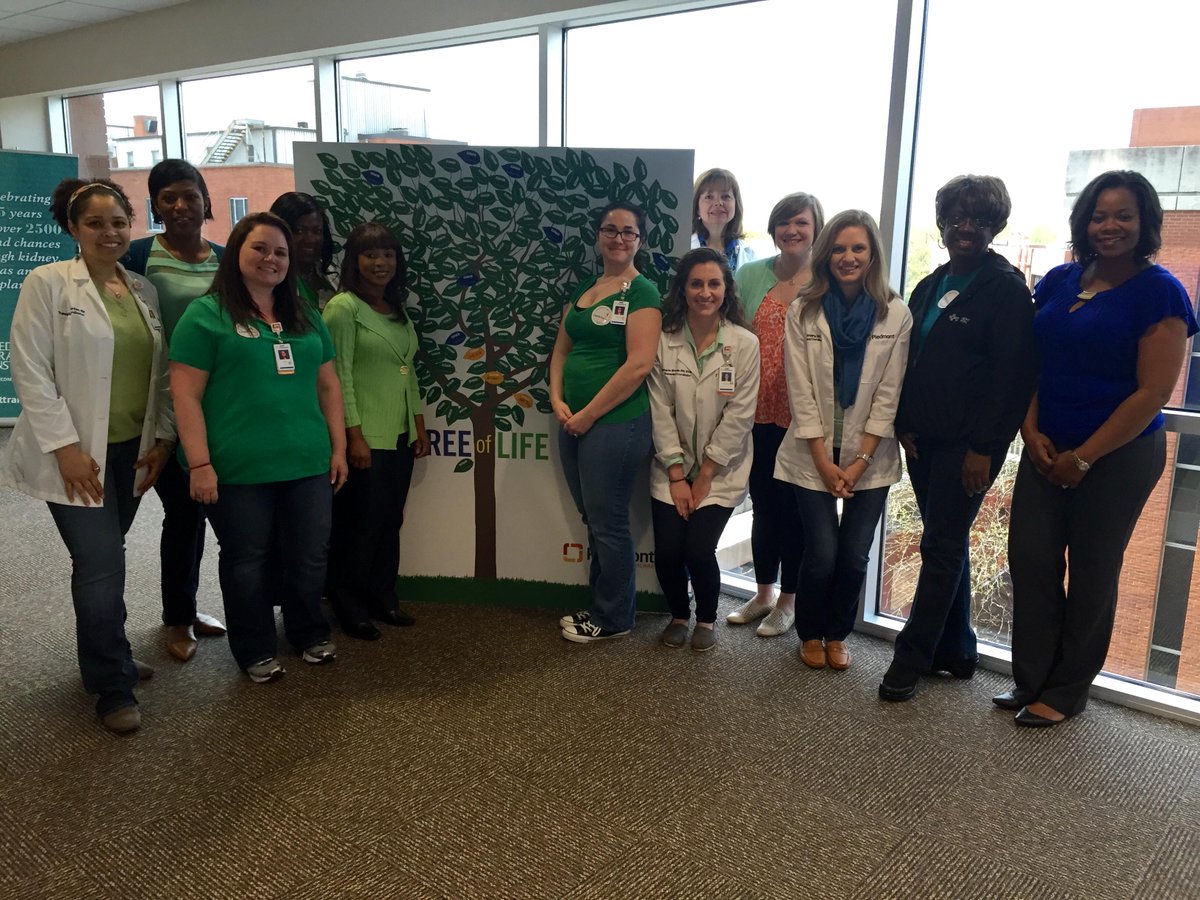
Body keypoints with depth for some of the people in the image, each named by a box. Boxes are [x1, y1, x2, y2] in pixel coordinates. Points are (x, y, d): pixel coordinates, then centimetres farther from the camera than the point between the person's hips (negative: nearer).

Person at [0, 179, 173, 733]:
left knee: (102, 560, 14)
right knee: (102, 567, -6)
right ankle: (114, 689, 10)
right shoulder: (47, 283, -6)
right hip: (77, 453, -4)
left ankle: (102, 656, 33)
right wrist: (64, 446, -14)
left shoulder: (144, 290, 9)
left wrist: (163, 438, 2)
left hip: (132, 450, 5)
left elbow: (160, 373, 11)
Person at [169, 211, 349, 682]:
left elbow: (328, 384, 16)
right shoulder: (206, 315, -3)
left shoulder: (306, 316, 14)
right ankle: (256, 651, 26)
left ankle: (310, 635, 33)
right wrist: (199, 464, -13)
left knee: (310, 554, 11)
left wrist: (338, 447, 10)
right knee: (247, 559, 8)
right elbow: (186, 395, -8)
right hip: (239, 469, -4)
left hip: (307, 464, 5)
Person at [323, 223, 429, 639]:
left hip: (400, 434, 7)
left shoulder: (397, 310, 14)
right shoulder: (343, 307, -9)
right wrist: (355, 437, -17)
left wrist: (420, 427, 13)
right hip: (365, 437, -7)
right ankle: (351, 608, 16)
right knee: (359, 524, 1)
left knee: (390, 522, 13)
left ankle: (383, 598, 26)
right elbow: (339, 376, -14)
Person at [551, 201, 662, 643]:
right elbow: (562, 349, 16)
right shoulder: (582, 289, 14)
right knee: (593, 519, 16)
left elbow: (639, 364, -17)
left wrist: (589, 415, -14)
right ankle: (600, 606, 31)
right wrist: (558, 400, -1)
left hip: (615, 422, -7)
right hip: (574, 422, 7)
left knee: (608, 522, 2)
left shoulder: (642, 292, -8)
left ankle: (614, 619, 19)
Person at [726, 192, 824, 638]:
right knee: (763, 503, 14)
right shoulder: (750, 275, 6)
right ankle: (764, 592, 30)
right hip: (759, 412, 3)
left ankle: (788, 600, 23)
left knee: (794, 505, 7)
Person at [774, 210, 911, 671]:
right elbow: (801, 393, -6)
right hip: (814, 455, -1)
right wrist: (824, 462, -10)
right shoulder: (804, 310, -4)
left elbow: (888, 395, -4)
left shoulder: (896, 315, -2)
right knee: (822, 554, -4)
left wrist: (860, 461, -9)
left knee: (854, 556, 2)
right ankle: (810, 634, 23)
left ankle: (837, 634, 27)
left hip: (870, 457, 1)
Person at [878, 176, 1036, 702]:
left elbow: (1011, 376, -13)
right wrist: (905, 425, 5)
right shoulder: (930, 287, 13)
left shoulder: (1005, 288, -8)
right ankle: (956, 651, 26)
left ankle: (912, 658, 8)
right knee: (947, 544, 14)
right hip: (925, 439, 7)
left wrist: (983, 448, -17)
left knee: (941, 547, -2)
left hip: (969, 444, -7)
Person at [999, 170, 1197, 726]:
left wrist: (1084, 457, -14)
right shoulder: (1058, 282, 5)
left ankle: (1067, 691, 23)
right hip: (1047, 450, 5)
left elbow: (1153, 393, -13)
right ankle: (1030, 679, 21)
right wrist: (1032, 432, -6)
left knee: (1091, 572, 8)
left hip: (1118, 455, -4)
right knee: (1030, 559, 4)